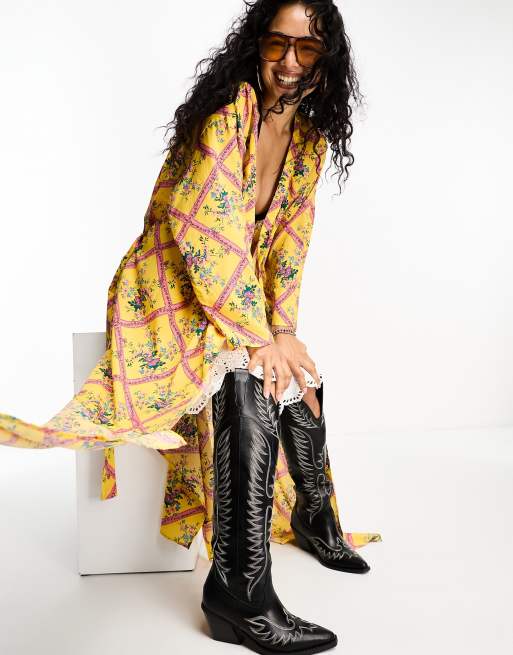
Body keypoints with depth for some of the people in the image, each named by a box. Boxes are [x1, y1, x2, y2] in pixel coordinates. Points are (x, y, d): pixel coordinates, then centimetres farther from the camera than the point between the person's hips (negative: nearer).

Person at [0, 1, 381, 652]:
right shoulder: (233, 107, -19)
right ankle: (240, 599, -28)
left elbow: (289, 240, 8)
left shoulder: (309, 135, 7)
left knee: (299, 379, 9)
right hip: (170, 288, -9)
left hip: (239, 293, 9)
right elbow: (203, 224, -28)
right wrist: (260, 337, -25)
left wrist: (284, 329, -5)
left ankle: (314, 518, 36)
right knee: (248, 387, -30)